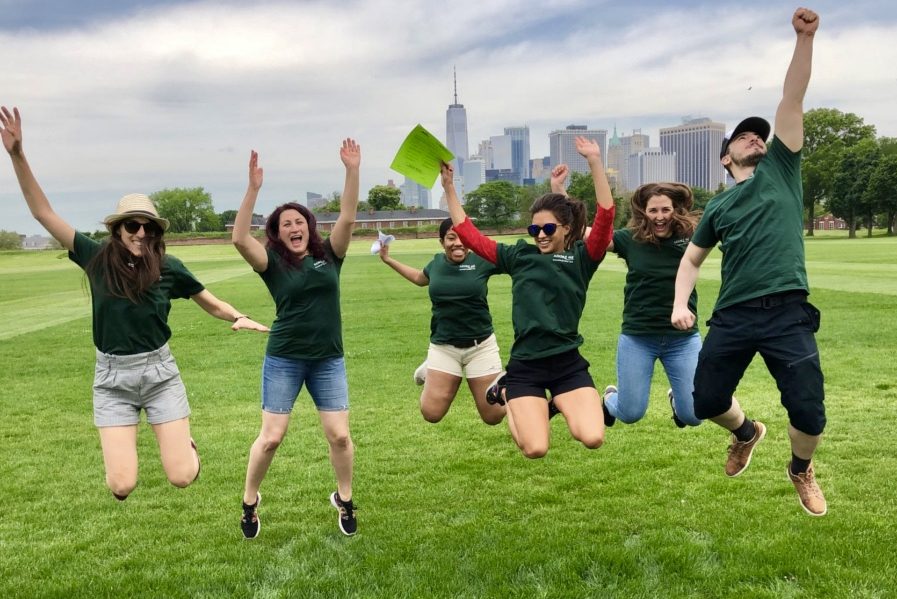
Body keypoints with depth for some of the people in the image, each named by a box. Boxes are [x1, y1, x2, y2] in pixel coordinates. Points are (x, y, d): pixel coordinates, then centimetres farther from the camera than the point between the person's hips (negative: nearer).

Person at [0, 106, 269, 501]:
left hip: (159, 372, 0)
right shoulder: (96, 258, -4)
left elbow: (211, 304, 8)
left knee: (182, 477, -4)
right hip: (112, 378, 0)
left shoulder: (169, 268, -4)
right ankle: (119, 450, 29)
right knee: (122, 486, -7)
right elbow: (43, 212, -6)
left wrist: (239, 318, -13)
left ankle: (186, 443, 32)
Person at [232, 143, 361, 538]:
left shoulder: (329, 256, 3)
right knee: (271, 436, -1)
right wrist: (253, 188, -26)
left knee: (339, 435, -1)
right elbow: (240, 239, -19)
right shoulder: (273, 264, -3)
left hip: (328, 360, 2)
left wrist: (352, 171, -18)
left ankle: (344, 499, 22)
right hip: (283, 360, -2)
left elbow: (347, 218, -9)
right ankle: (249, 501, 22)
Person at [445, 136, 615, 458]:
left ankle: (558, 404, 18)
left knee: (593, 439, -15)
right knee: (535, 449, -9)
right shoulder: (518, 256, 7)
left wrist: (595, 163, -20)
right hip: (525, 366, 0)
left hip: (568, 364, 0)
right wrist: (449, 187, 7)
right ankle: (506, 394, 22)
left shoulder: (582, 258, 2)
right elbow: (467, 233, 9)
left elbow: (606, 216, -13)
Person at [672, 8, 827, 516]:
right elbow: (693, 259, 21)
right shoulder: (719, 208, 15)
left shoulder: (781, 169, 10)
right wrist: (680, 304, 5)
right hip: (733, 316, 3)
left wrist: (805, 39, -7)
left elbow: (793, 100, 0)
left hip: (788, 313, -2)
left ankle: (802, 470, 26)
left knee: (809, 410, -8)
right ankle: (747, 432, 42)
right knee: (707, 402, 6)